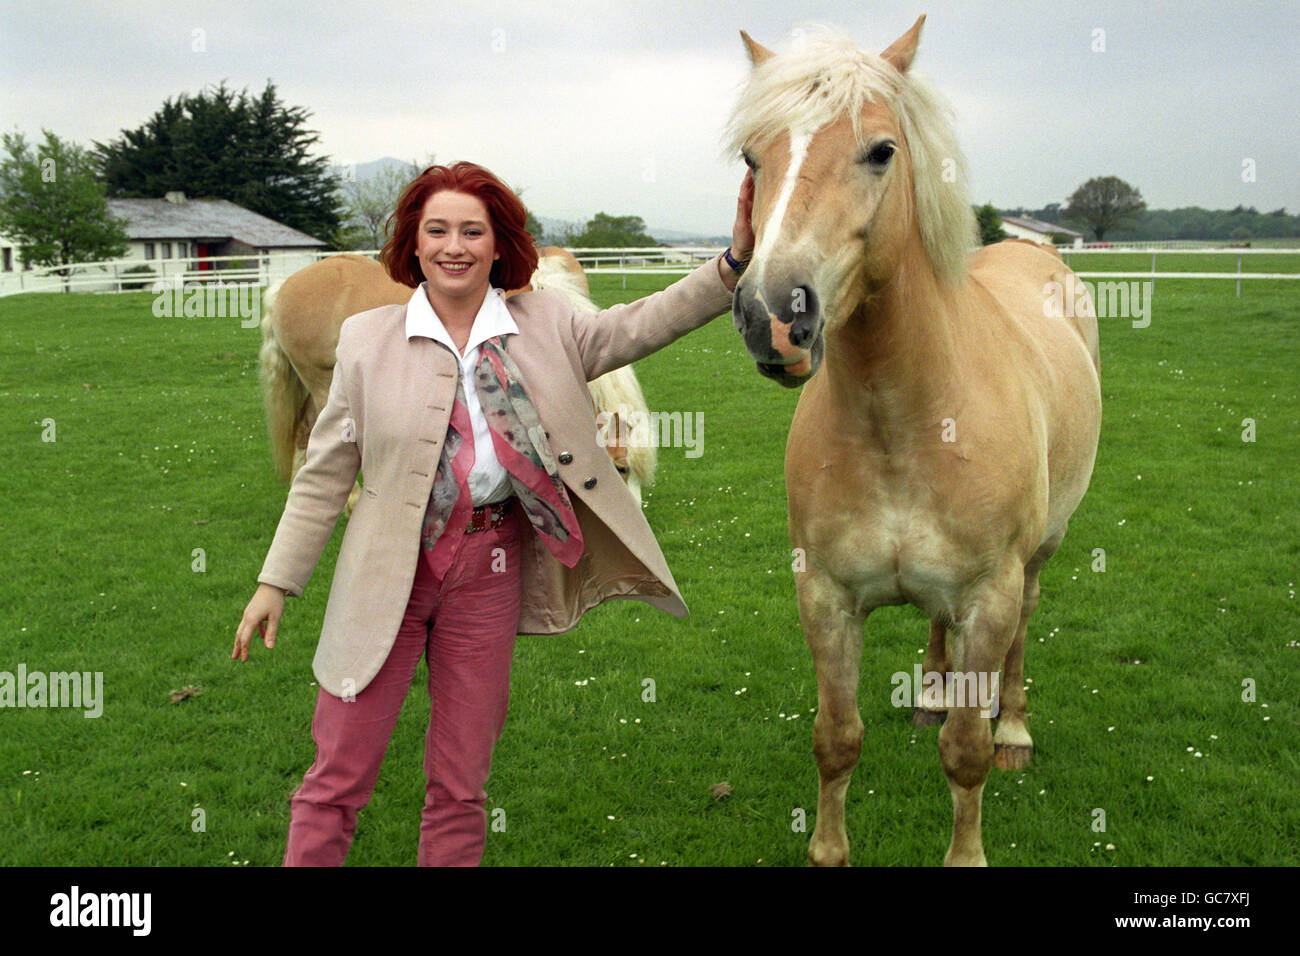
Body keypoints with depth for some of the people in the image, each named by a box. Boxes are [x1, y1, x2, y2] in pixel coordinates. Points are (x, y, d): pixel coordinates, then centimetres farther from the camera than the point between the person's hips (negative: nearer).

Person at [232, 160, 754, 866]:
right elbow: (325, 472, 1)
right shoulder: (366, 338, -1)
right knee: (337, 777, 4)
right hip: (389, 571, -1)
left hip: (491, 572, 2)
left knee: (461, 783, 13)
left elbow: (644, 325, -5)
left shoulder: (547, 327, 3)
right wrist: (276, 581, 0)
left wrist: (733, 263, -19)